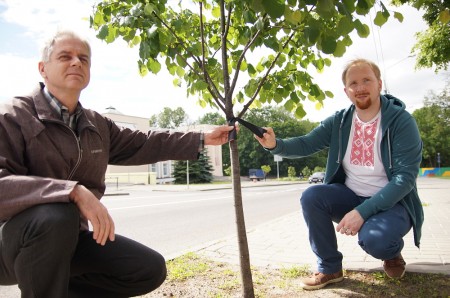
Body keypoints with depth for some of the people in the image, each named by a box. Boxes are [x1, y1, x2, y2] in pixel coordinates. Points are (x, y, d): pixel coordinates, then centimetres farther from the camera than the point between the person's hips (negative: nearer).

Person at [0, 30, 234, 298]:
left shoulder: (97, 126, 7)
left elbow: (144, 144, 12)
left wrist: (203, 139, 12)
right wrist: (74, 192, -38)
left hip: (71, 239, 6)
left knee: (150, 268, -3)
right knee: (56, 215, -39)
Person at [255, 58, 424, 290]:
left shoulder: (401, 121, -15)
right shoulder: (339, 121, -2)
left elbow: (405, 177, -21)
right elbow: (306, 144, -7)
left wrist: (363, 212, -29)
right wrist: (275, 145, -30)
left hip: (392, 202, -4)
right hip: (351, 196, 4)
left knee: (373, 238, -34)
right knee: (311, 196, -22)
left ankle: (392, 252, 8)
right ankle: (330, 268, -3)